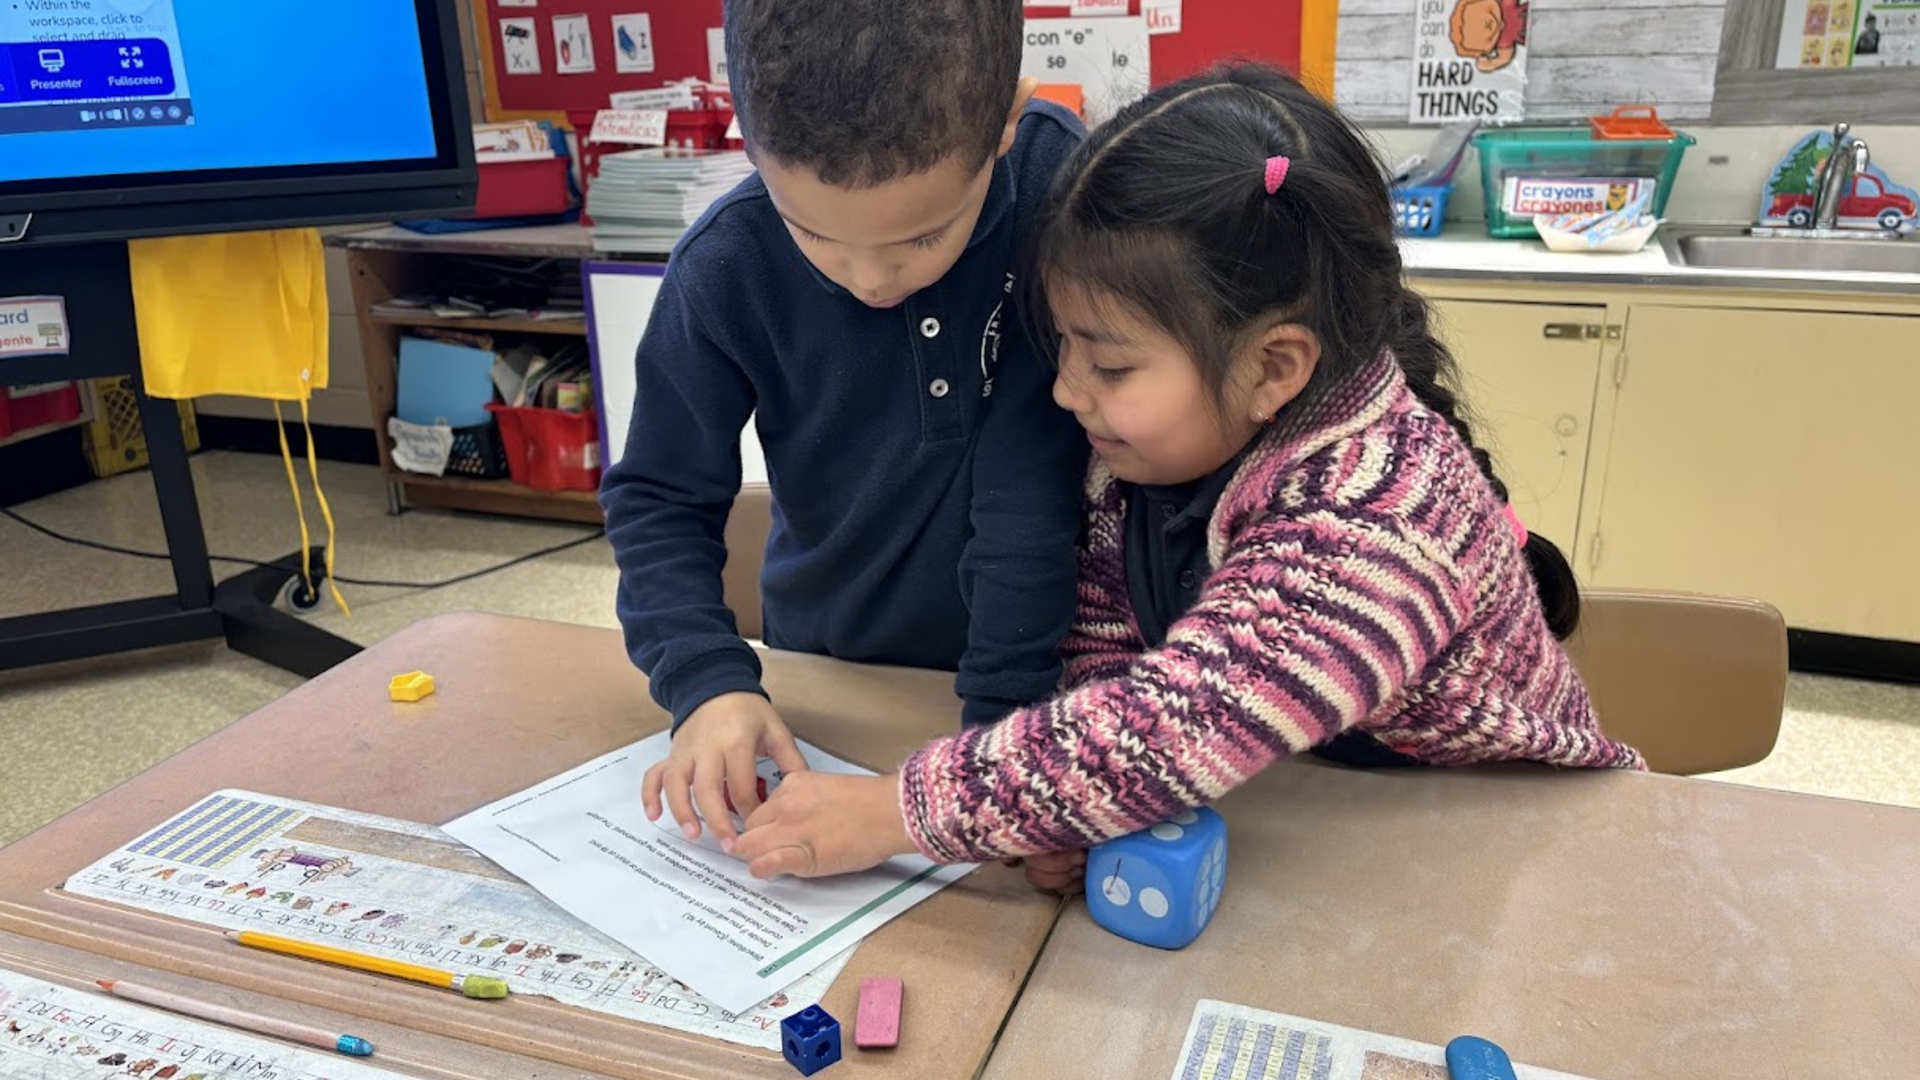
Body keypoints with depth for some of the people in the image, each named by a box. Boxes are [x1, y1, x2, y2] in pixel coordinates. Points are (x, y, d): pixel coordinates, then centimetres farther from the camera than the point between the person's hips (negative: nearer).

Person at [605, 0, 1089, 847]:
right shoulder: (726, 265, -22)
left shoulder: (1060, 187, -25)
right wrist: (709, 682, -25)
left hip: (1033, 667, -1)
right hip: (827, 676, 1)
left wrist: (1003, 706, -22)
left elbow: (1036, 471, -21)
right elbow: (659, 498, -11)